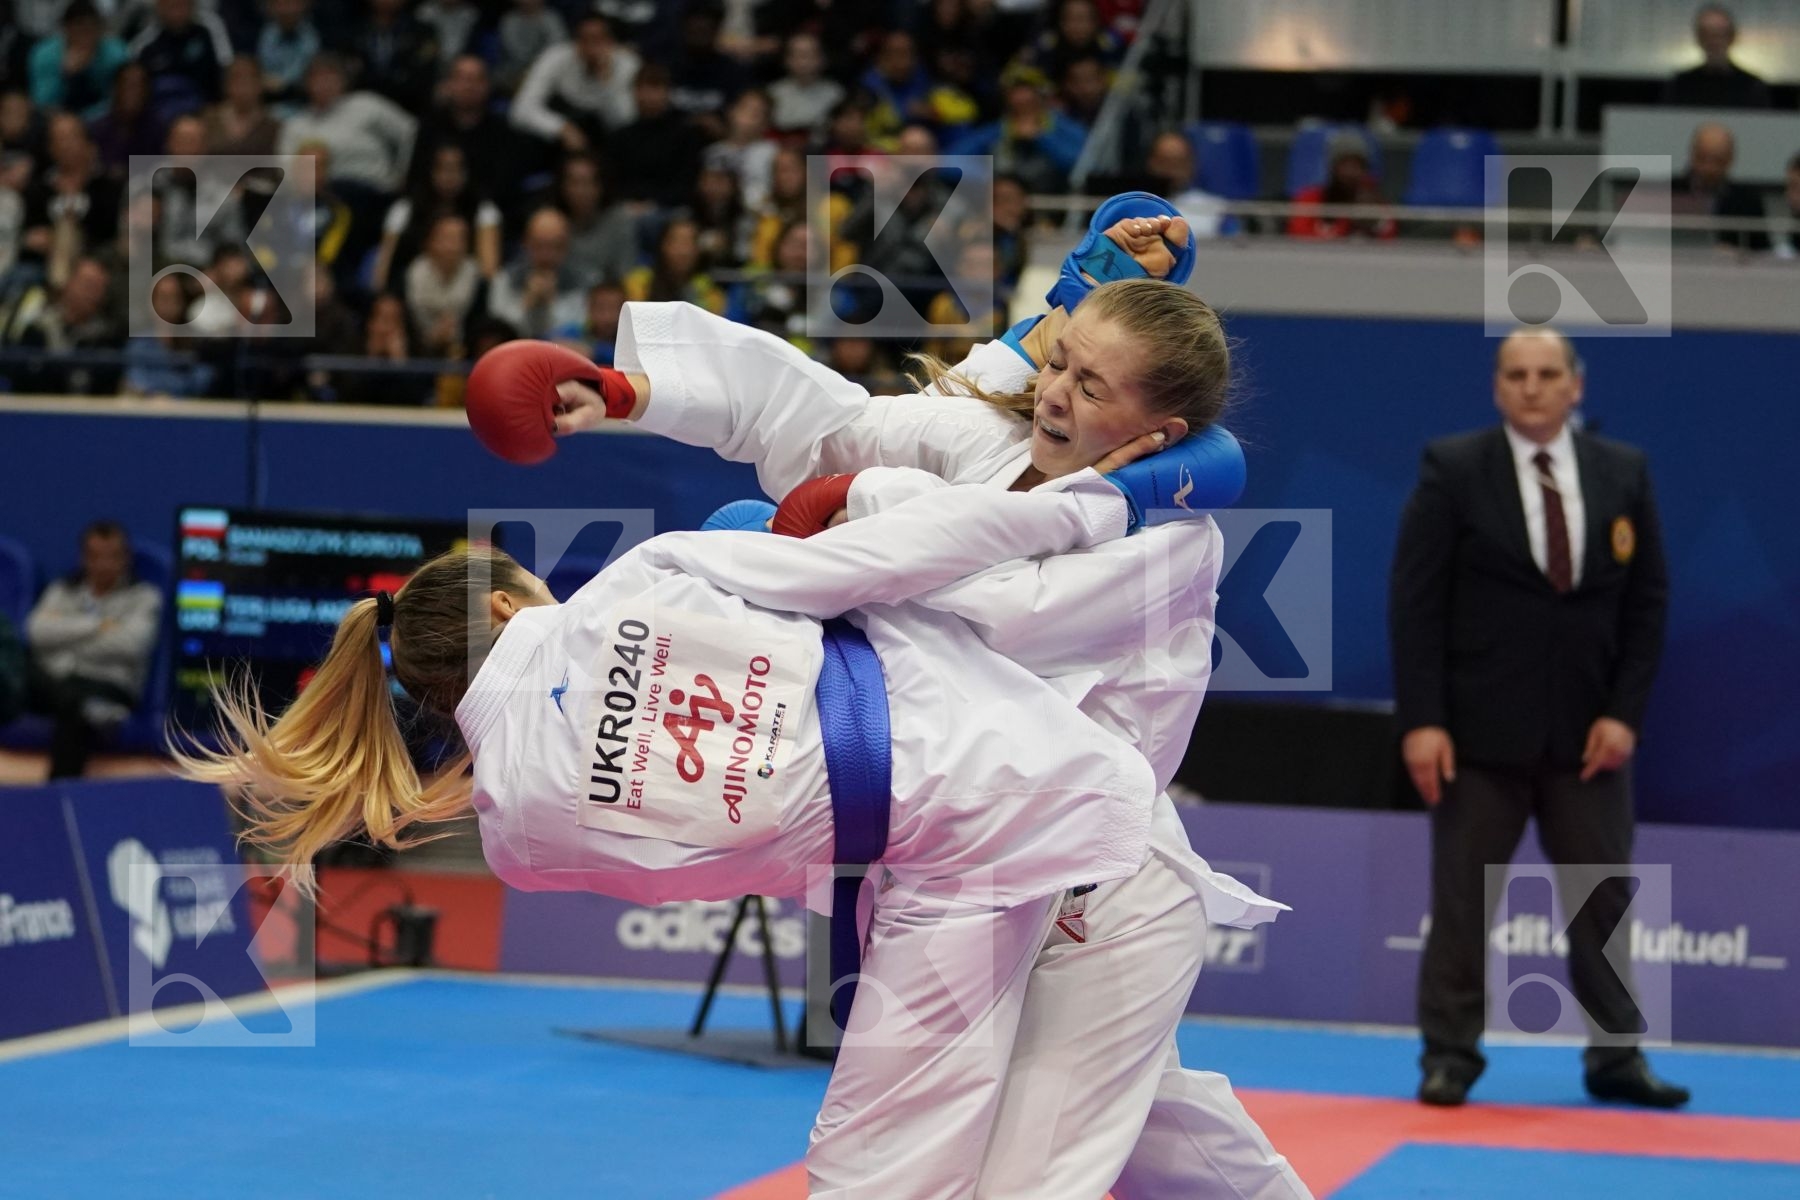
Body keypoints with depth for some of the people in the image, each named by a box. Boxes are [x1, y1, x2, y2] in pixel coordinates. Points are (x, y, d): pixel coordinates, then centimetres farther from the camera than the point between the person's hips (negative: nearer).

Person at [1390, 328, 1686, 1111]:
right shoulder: (1453, 470, -3)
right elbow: (1415, 600, -6)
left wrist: (1625, 712, -4)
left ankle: (1616, 1057, 15)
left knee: (1603, 900, 7)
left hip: (1587, 734, 3)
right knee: (1462, 900, 2)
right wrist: (1421, 720, -13)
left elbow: (1647, 600, 6)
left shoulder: (1623, 474, 5)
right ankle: (1450, 1055, 10)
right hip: (1482, 730, -3)